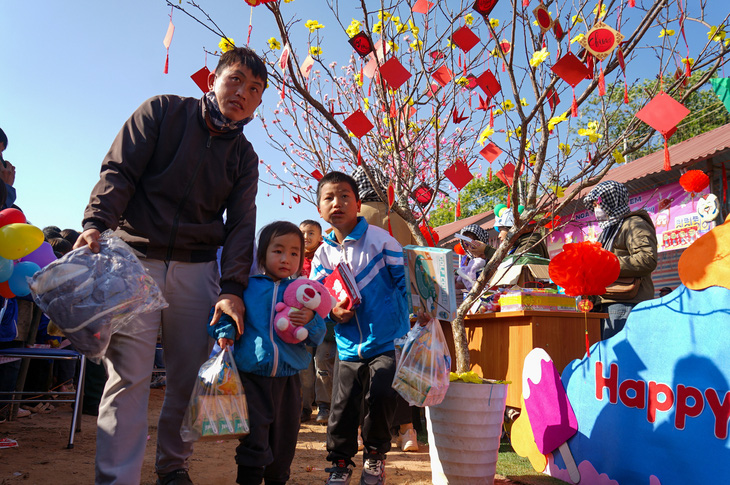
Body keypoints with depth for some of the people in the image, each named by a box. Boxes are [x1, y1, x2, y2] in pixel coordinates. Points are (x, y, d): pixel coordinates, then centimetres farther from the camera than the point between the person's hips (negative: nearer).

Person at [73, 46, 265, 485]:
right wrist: (97, 222, -20)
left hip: (197, 270, 3)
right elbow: (120, 171, -2)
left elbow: (241, 223, 4)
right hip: (136, 257, -3)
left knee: (190, 375, 6)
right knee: (129, 374, -9)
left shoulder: (244, 156, 11)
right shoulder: (163, 111, 5)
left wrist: (233, 287, -8)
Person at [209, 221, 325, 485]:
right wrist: (225, 332, -9)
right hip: (251, 375, -2)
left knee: (285, 435, 14)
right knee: (254, 436, -2)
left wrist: (311, 322, -19)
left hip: (288, 378, 2)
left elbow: (319, 336, 2)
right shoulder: (246, 287, 1)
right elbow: (223, 312, 10)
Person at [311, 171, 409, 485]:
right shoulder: (322, 255, 3)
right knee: (342, 406, 5)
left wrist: (413, 324, -7)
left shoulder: (379, 239, -8)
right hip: (348, 346, 3)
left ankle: (375, 454, 18)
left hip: (387, 341, -3)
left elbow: (404, 280, -3)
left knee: (381, 394, -12)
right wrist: (333, 313, -11)